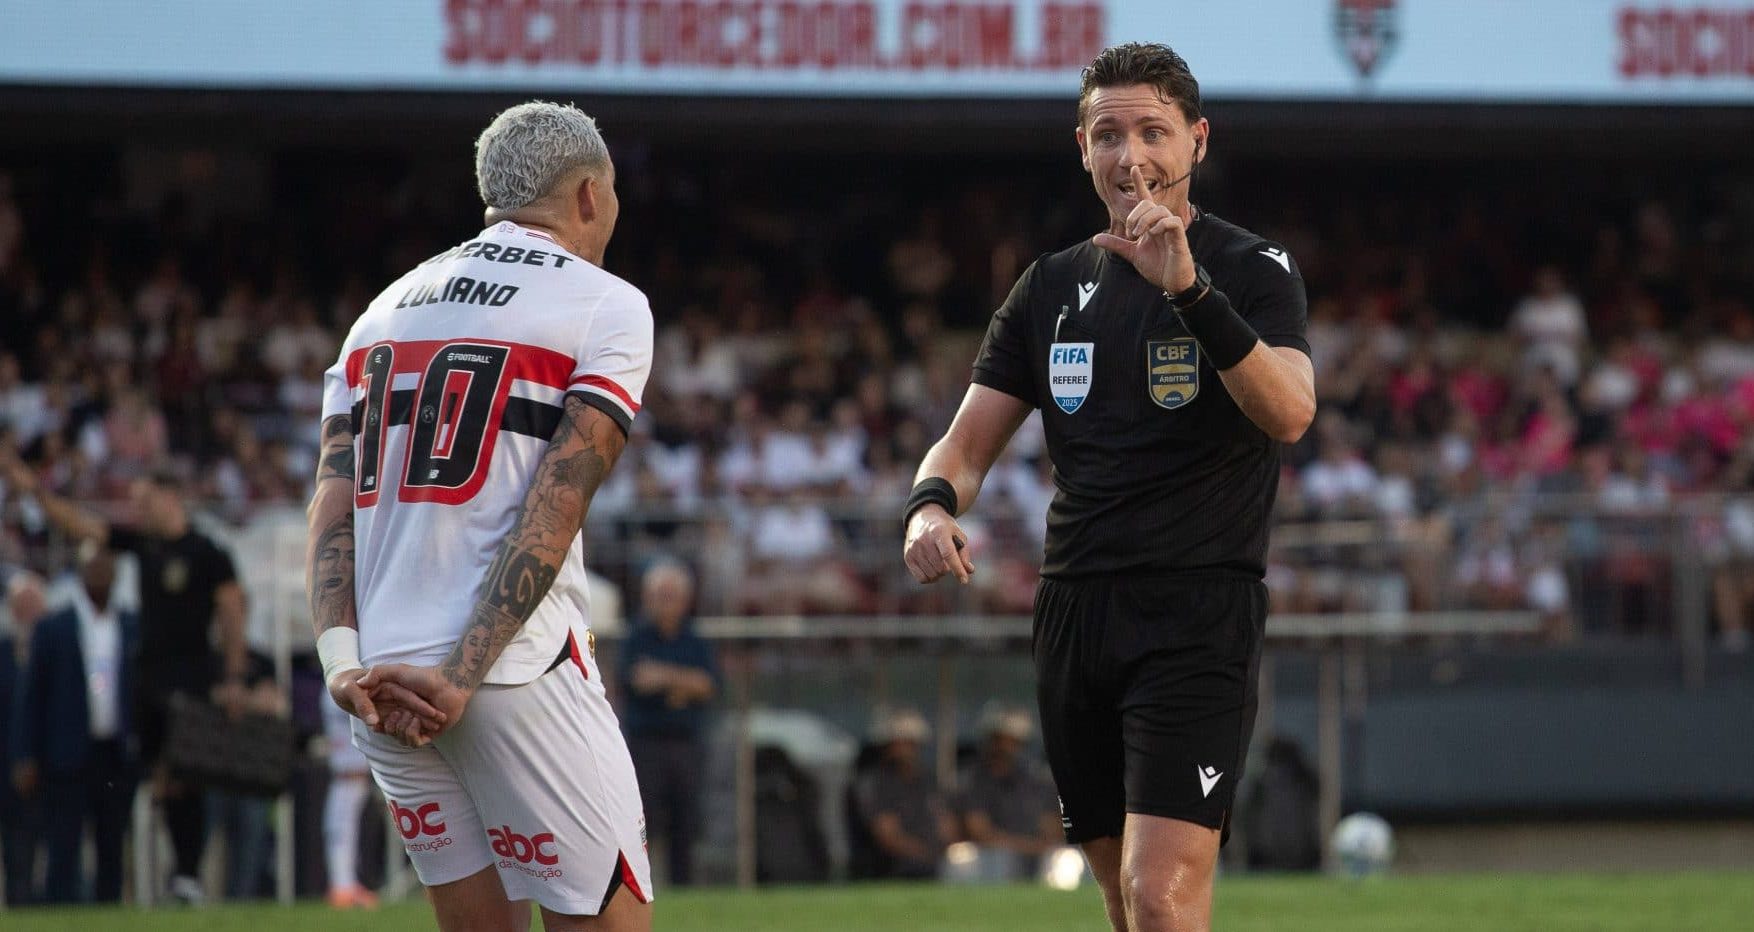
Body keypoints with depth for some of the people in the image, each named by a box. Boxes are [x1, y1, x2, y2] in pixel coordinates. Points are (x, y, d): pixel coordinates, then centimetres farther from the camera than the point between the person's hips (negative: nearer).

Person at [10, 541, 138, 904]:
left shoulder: (133, 628, 8)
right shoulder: (53, 628, 1)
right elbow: (31, 697, 1)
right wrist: (26, 760, -5)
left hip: (118, 760, 3)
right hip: (68, 759, -3)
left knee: (111, 855, 7)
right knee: (64, 856, -6)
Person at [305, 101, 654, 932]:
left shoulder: (385, 311, 19)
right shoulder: (606, 309, 1)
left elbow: (334, 504, 6)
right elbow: (552, 511, -10)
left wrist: (343, 661, -4)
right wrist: (464, 674, -14)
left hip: (381, 676, 6)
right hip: (517, 669, -6)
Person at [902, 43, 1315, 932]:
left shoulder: (1252, 269, -1)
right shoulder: (1053, 285, 15)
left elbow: (1289, 414, -18)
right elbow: (970, 440, 14)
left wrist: (1190, 291, -30)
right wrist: (932, 503, -10)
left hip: (1198, 615, -6)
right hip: (1075, 615, 6)